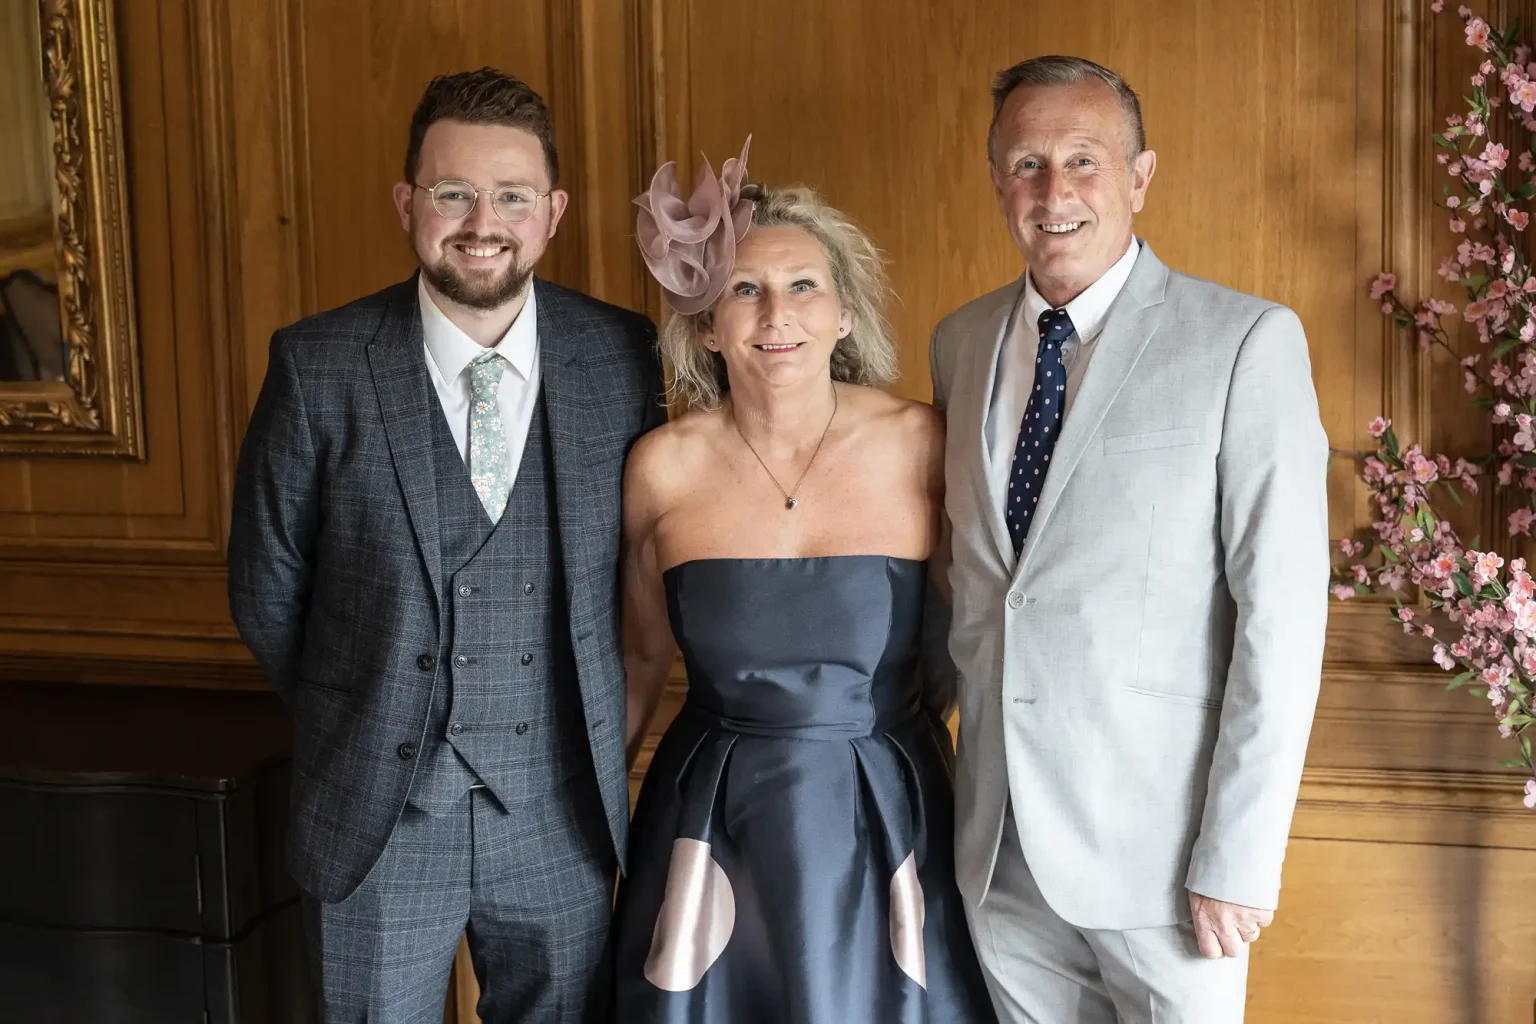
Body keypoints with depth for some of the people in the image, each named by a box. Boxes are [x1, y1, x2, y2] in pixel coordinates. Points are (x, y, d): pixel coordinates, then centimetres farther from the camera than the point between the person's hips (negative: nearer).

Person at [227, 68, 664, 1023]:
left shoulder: (624, 356, -5)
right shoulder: (317, 366, -9)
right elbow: (267, 590, 0)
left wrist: (591, 724, 6)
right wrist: (368, 726, 7)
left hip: (563, 812, 1)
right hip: (375, 813, -1)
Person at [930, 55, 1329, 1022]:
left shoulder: (1245, 341, -9)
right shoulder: (961, 342, 7)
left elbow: (1282, 614, -12)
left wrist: (1239, 858, -15)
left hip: (1161, 848, -4)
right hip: (997, 846, 4)